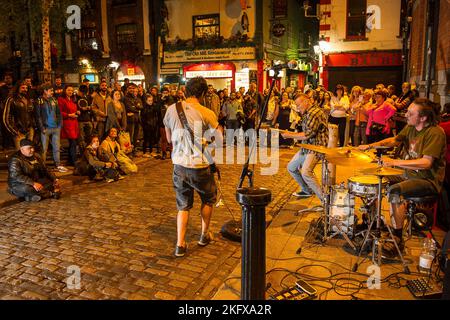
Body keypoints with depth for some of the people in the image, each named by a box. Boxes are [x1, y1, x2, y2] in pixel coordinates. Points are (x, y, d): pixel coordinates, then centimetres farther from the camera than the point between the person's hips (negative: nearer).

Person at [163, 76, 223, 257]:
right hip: (199, 166, -3)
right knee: (208, 199, 23)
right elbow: (221, 142, -10)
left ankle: (180, 244, 12)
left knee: (183, 205, 17)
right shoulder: (206, 113, -14)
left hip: (179, 165, 3)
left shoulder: (171, 110, 0)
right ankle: (205, 235, 36)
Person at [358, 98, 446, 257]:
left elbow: (426, 162, -30)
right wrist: (371, 145, 3)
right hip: (409, 175, 9)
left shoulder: (435, 133, -20)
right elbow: (395, 140, 20)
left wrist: (395, 162, -34)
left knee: (395, 191, -32)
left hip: (428, 181, -9)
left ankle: (397, 239, -20)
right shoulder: (410, 127, 4)